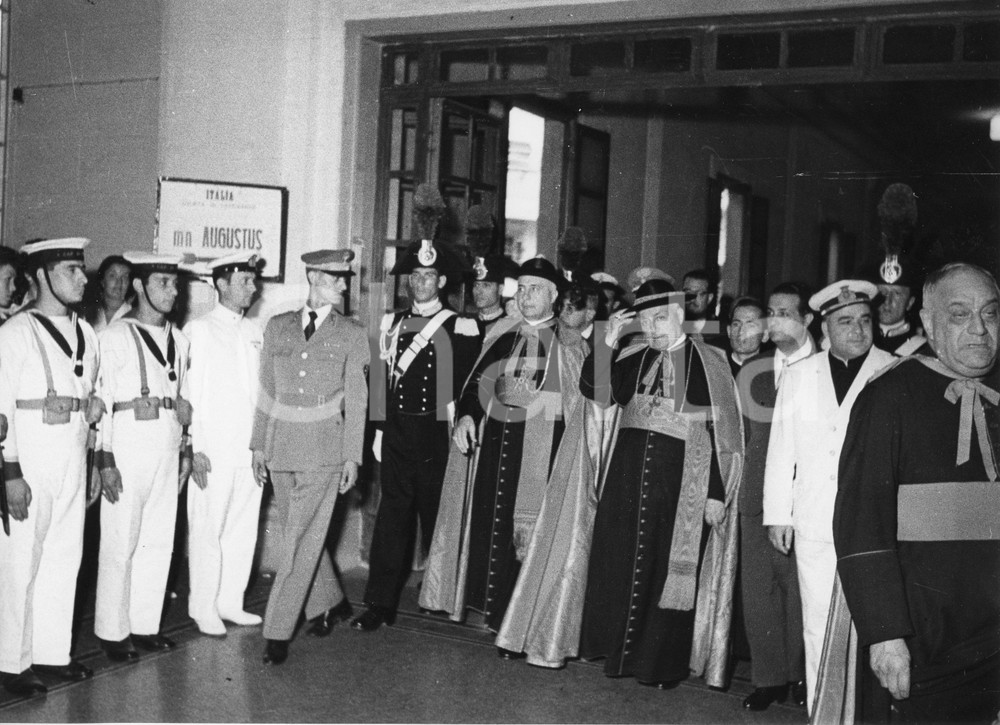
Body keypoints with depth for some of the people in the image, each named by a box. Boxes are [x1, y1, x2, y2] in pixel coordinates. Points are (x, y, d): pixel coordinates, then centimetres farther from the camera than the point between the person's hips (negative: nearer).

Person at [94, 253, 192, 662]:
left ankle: (145, 624, 21)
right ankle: (113, 631, 12)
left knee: (159, 542, 10)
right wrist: (106, 459, -12)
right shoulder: (116, 335, -6)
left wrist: (185, 450, 14)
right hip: (128, 447, -6)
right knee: (120, 544, 0)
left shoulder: (178, 339, 12)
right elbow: (102, 399, -8)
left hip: (168, 449, 6)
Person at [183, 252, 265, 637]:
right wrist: (195, 447, -11)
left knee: (244, 528, 9)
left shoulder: (254, 331, 14)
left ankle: (230, 602, 20)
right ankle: (204, 609, 10)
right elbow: (189, 392, -6)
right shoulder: (198, 330, -3)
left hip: (251, 447, 6)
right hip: (213, 449, -6)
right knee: (207, 530, 0)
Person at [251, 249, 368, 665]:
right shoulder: (277, 327, 10)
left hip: (324, 452, -3)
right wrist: (259, 445, 9)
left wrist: (353, 456, -2)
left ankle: (277, 631, 1)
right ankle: (329, 603, 33)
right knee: (299, 536, 12)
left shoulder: (351, 335, 3)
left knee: (301, 541, -6)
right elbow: (266, 392, 12)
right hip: (281, 448, 3)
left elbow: (356, 400, 2)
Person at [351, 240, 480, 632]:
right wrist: (380, 427, 9)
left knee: (436, 515, 6)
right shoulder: (392, 323, 12)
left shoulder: (459, 327, -1)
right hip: (396, 433, 3)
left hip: (436, 435, -3)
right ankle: (380, 604, 4)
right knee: (392, 513, 1)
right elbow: (383, 379, 13)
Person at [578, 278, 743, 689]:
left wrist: (717, 493, -10)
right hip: (629, 478, 4)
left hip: (683, 484, -4)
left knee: (672, 570, 3)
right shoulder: (632, 359, 8)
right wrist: (609, 341, -11)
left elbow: (723, 433, -6)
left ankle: (664, 662, 16)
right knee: (620, 564, 8)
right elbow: (595, 391, -2)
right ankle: (619, 649, 23)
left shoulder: (709, 364, -5)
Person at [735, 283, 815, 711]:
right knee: (757, 584, 5)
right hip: (757, 495, 4)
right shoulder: (752, 371, 11)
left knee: (800, 584, 0)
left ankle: (801, 675, 16)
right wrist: (741, 480, 12)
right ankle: (768, 677, 16)